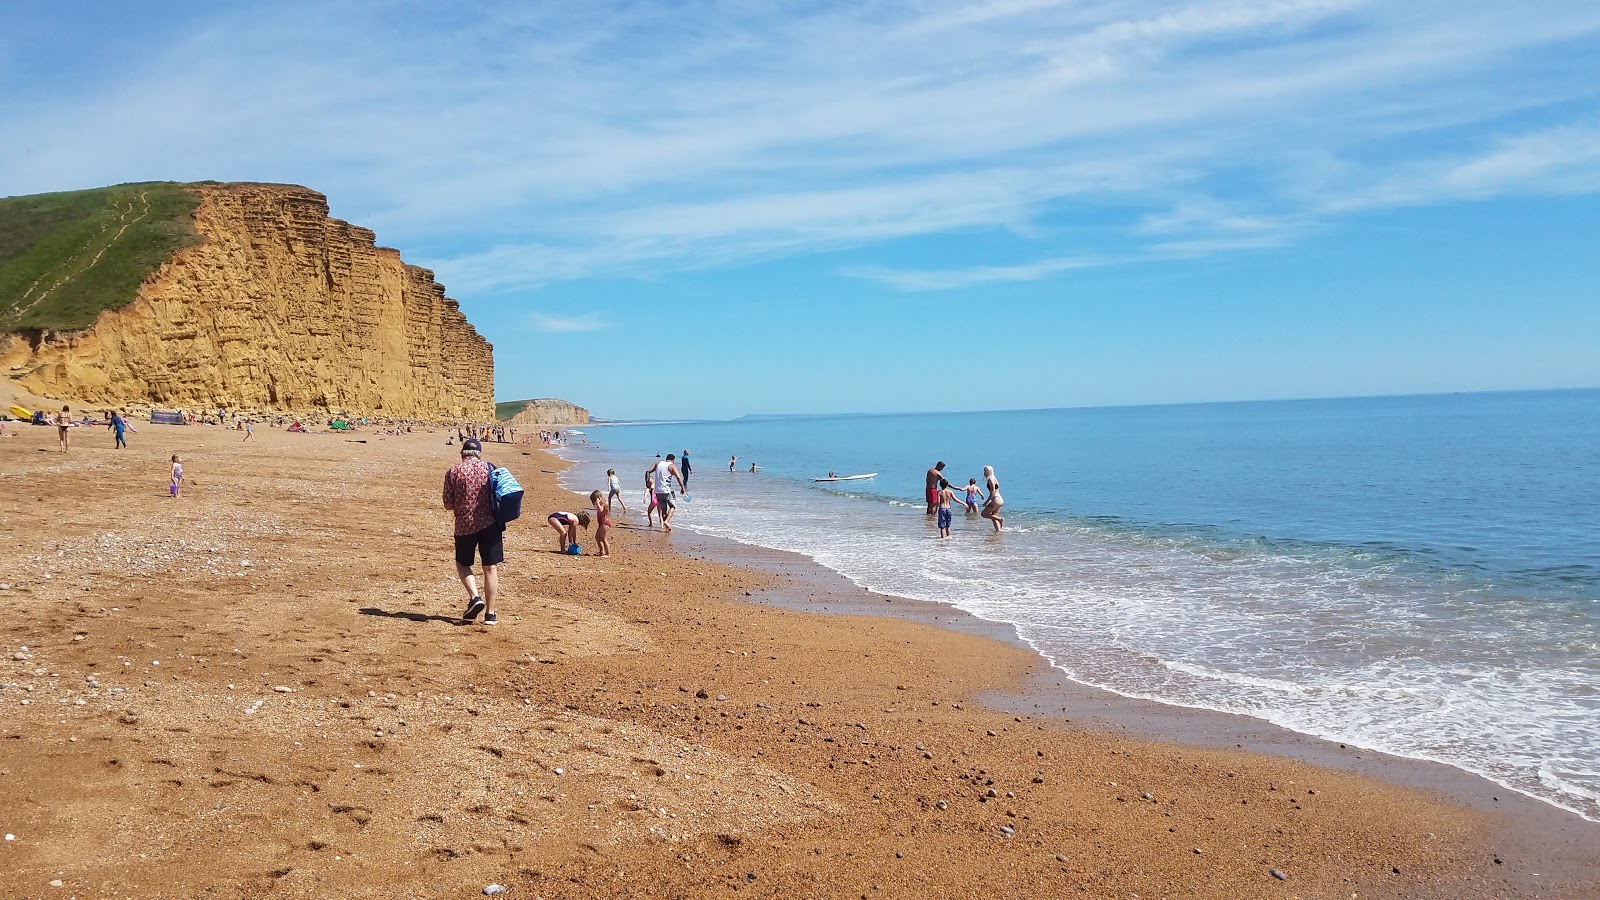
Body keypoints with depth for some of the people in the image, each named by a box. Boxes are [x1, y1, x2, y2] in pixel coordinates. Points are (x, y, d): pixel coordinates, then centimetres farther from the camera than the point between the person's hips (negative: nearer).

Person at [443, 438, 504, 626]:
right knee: (490, 568, 5)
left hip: (464, 525, -1)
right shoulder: (489, 468, 2)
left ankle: (475, 597, -2)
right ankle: (490, 613, 6)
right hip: (489, 524, 1)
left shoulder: (453, 472, -1)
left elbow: (448, 505, -1)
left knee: (462, 564, 19)